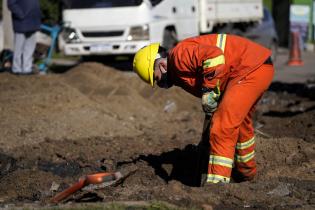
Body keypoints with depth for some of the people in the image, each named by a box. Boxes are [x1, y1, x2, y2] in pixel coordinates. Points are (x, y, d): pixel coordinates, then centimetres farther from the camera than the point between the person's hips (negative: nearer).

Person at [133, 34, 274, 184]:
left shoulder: (180, 56, -17)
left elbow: (214, 55, -30)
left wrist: (208, 91, -25)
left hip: (252, 69, -11)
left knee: (223, 128, -15)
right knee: (240, 122, 31)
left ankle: (217, 183, -16)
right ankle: (246, 171, 51)